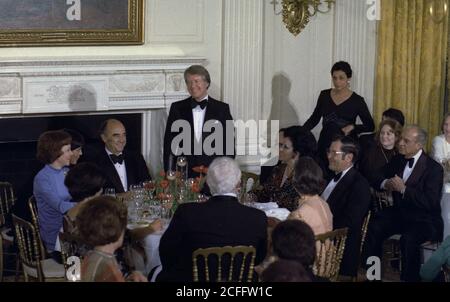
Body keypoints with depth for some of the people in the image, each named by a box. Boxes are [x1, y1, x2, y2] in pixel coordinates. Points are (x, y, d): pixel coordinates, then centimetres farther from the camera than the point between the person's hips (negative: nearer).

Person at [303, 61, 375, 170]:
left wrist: (353, 127, -13)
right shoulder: (324, 95, 7)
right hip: (325, 145, 3)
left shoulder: (357, 100, -2)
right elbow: (314, 119, 14)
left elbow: (370, 126, 2)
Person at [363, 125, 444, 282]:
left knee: (408, 239, -35)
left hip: (424, 220, -6)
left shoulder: (433, 168, -13)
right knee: (373, 228, -20)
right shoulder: (397, 160, 7)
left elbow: (430, 202, -22)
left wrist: (404, 189, -25)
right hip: (399, 213, 6)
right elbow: (378, 178, 17)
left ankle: (409, 278, -18)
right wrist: (385, 183, -7)